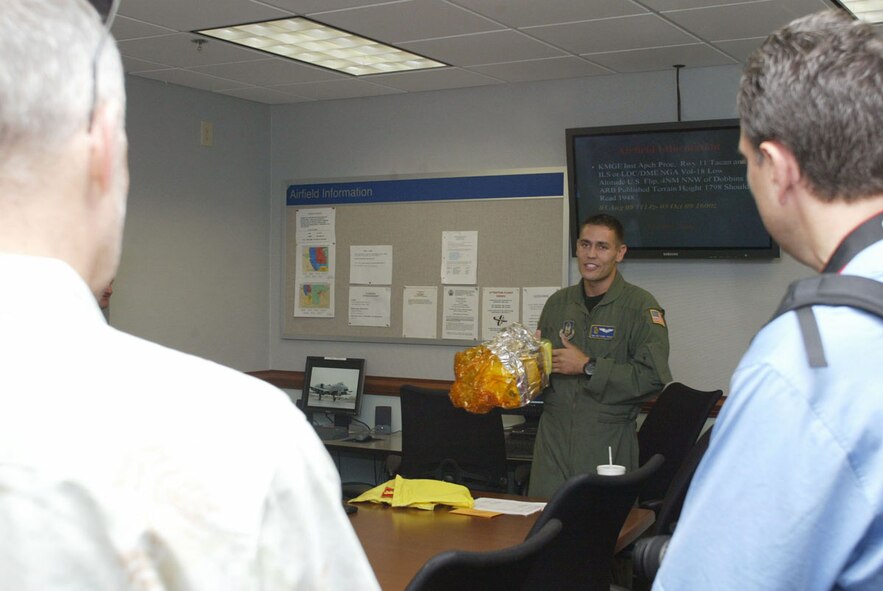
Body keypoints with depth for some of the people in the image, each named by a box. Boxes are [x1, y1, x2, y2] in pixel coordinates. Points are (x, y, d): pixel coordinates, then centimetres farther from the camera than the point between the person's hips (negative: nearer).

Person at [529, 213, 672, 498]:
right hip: (553, 439, 4)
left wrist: (588, 367, -13)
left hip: (607, 442, -4)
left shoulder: (641, 306, -5)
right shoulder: (557, 303, 12)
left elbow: (654, 377, -15)